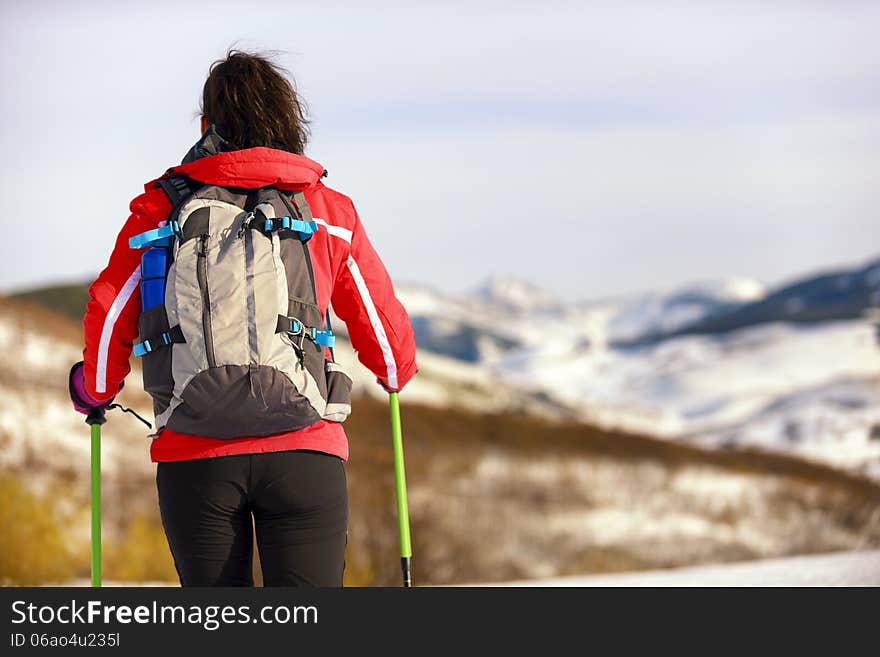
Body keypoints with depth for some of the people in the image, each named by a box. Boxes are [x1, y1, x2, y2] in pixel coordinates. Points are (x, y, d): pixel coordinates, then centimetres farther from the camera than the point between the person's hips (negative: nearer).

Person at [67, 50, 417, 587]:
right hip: (304, 451, -1)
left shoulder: (161, 209, 8)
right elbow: (381, 322, 18)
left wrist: (95, 391, 30)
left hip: (193, 456, 1)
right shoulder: (327, 210, 9)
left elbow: (110, 314, 9)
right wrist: (396, 373, 41)